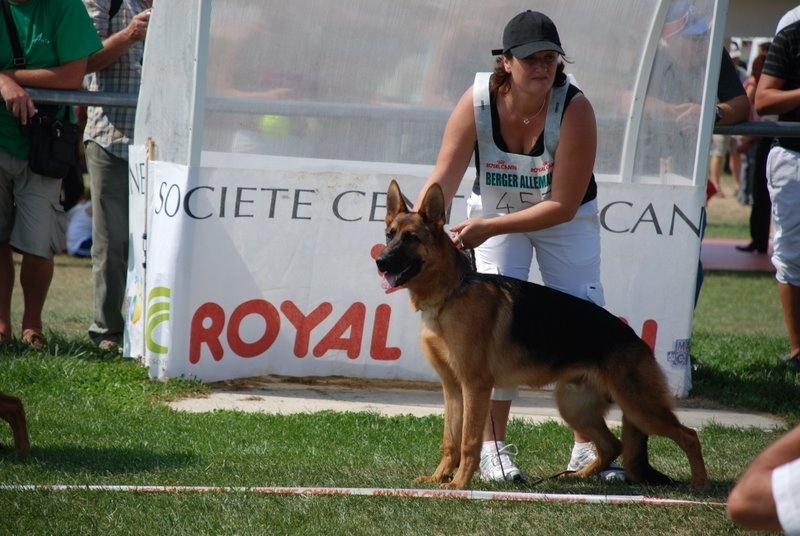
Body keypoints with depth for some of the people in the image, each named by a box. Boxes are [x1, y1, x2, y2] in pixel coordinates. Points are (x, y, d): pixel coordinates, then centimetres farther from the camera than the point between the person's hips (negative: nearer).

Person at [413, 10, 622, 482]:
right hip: (494, 216, 1)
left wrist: (488, 228, -37)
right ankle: (493, 447, -5)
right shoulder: (477, 103, -27)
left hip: (564, 218, 0)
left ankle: (587, 447, 5)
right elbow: (443, 180, -28)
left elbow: (563, 205, -31)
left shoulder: (574, 108, -31)